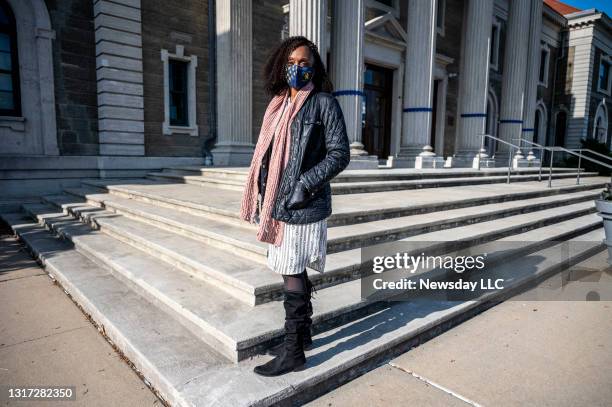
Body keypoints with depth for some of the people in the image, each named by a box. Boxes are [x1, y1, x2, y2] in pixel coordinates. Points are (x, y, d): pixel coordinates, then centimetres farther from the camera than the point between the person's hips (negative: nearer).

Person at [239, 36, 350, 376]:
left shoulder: (324, 103, -5)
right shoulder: (278, 104, 15)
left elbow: (340, 154, -10)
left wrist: (304, 185, -18)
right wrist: (263, 199, 12)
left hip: (304, 206, -7)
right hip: (278, 204, 7)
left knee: (292, 276, -2)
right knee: (294, 273, 16)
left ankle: (292, 352, 14)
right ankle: (303, 334, 33)